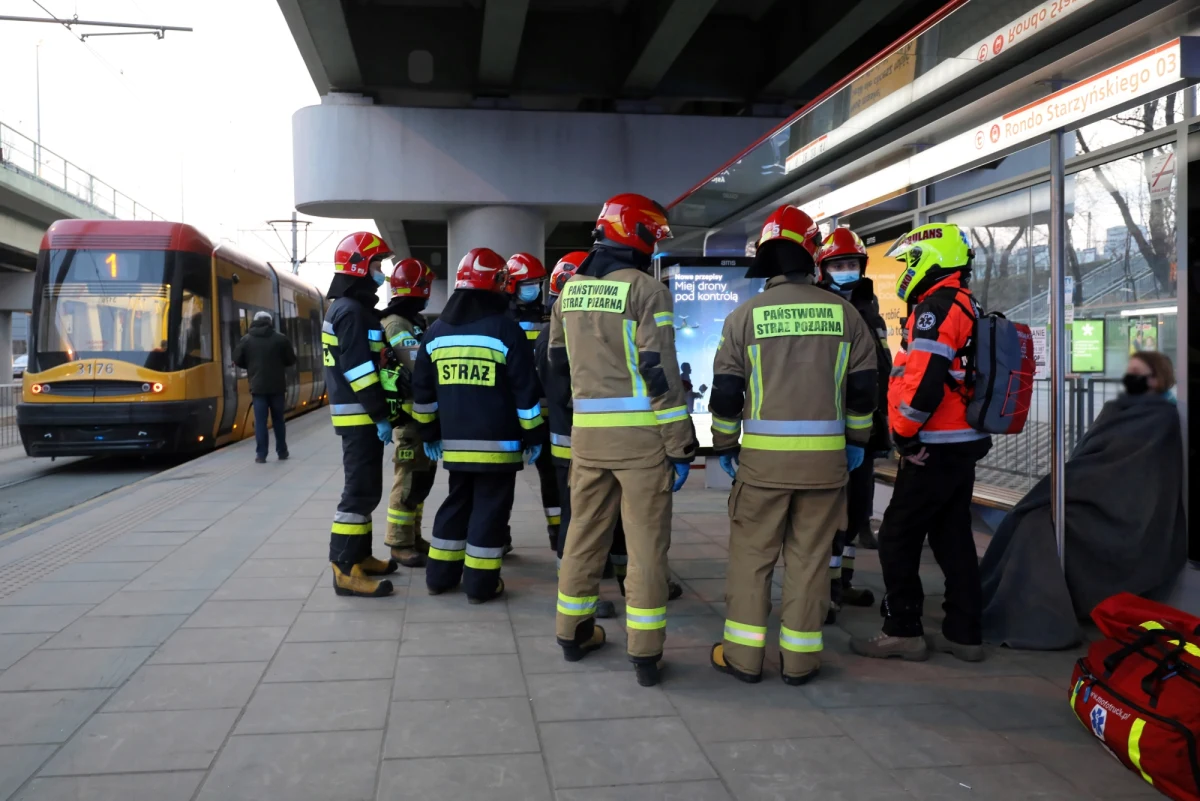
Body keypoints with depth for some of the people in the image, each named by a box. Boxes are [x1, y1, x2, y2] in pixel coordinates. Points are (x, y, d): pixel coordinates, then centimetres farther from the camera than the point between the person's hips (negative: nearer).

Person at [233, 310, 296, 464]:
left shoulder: (246, 339, -1)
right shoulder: (281, 338, -2)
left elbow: (238, 361, 4)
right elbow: (291, 360, 2)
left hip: (258, 386, 0)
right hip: (277, 385, 1)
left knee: (260, 421, 1)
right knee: (278, 419, 12)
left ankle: (261, 455, -2)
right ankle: (282, 452, 17)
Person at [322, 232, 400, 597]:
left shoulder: (347, 308, 18)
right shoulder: (352, 311, -15)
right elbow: (359, 369, -22)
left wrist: (377, 412, 21)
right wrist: (380, 415, -20)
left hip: (358, 414, 11)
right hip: (359, 415, -11)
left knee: (363, 488, 16)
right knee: (361, 490, -9)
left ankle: (359, 556, 25)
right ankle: (345, 570, -6)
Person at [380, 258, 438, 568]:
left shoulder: (414, 321, 17)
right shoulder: (396, 324, -14)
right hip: (412, 412, -10)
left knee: (422, 475, 15)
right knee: (409, 476, -5)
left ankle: (413, 536, 25)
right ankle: (399, 543, 3)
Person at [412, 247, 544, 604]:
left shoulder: (437, 331, 7)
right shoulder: (505, 329, -9)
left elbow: (422, 391, 12)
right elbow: (525, 390, -9)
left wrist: (428, 432, 22)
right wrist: (533, 435, 0)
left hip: (454, 441, 5)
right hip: (497, 441, -5)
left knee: (456, 504, 18)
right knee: (489, 509, 3)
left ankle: (440, 575, 24)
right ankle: (480, 583, 8)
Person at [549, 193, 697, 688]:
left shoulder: (570, 289, 10)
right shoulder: (646, 290, -10)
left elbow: (559, 361, 19)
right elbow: (661, 374, -14)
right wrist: (681, 446, -9)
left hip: (586, 430, 6)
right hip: (640, 433, -5)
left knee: (584, 532, 17)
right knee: (646, 543, 3)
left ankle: (573, 632, 28)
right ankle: (645, 654, 9)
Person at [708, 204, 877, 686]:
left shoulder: (745, 316, -2)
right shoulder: (844, 313, 3)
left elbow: (726, 393, 0)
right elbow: (862, 388, 8)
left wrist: (723, 446, 12)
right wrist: (857, 441, 20)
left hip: (763, 455, -2)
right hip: (826, 456, 2)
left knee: (751, 555, 9)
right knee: (810, 557, 10)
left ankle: (743, 655, 15)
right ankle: (800, 659, 16)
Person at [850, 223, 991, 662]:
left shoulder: (937, 305, -14)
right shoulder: (969, 307, 17)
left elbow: (925, 379, -26)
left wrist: (905, 435, -16)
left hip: (935, 449, -10)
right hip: (965, 444, 10)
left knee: (898, 538, -2)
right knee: (954, 538, 14)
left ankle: (903, 631, 4)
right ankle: (963, 633, 20)